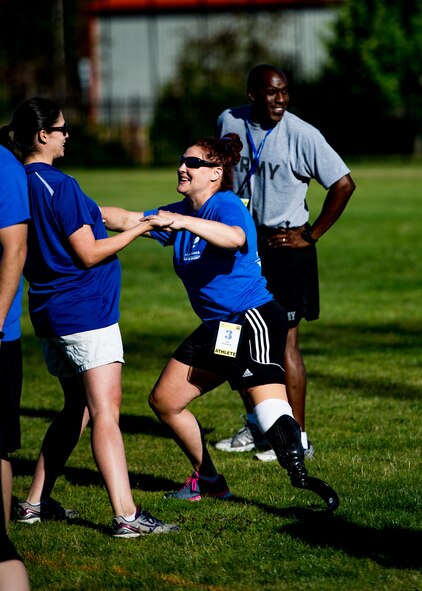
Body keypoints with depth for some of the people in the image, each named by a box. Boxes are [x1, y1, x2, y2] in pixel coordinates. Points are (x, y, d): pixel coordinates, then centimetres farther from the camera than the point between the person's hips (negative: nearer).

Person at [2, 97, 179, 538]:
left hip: (50, 314, 9)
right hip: (85, 312, -9)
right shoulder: (59, 186, -16)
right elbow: (89, 254, -16)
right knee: (105, 410, -12)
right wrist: (138, 229, -7)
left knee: (77, 409, 19)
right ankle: (126, 516, -18)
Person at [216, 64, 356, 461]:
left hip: (284, 246, -6)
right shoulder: (229, 122, 0)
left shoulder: (301, 135, -15)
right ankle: (256, 426, 29)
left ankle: (297, 438, 0)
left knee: (284, 342, -6)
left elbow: (343, 184, -12)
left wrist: (312, 234, -11)